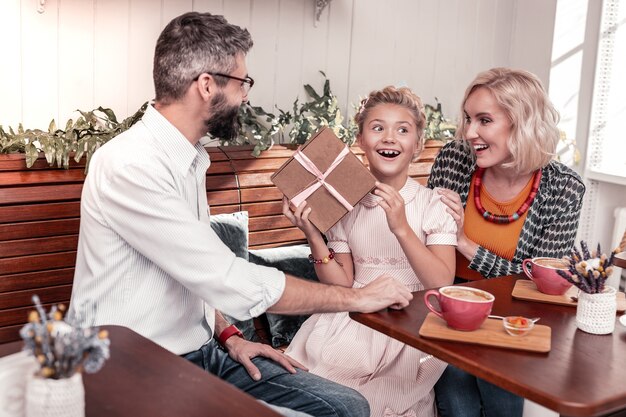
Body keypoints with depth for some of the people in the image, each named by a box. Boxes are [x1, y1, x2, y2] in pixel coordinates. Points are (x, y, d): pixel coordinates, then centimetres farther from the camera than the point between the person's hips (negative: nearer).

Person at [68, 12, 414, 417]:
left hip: (201, 352, 9)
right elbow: (233, 283, -24)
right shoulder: (130, 166, -21)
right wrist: (357, 297, -15)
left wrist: (228, 335, 1)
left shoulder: (189, 158, 9)